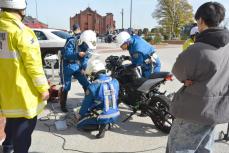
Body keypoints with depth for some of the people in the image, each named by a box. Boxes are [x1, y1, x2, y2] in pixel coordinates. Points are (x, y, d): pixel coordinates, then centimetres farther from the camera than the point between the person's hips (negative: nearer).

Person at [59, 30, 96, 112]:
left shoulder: (86, 45, -4)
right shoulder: (71, 42, -22)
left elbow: (86, 58, 2)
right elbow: (66, 55, -32)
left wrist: (84, 68, -12)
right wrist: (78, 55, -47)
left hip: (78, 67, 6)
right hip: (67, 66, -5)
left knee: (86, 84, 5)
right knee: (66, 87, -3)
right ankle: (63, 105, 15)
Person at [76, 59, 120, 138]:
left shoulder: (92, 86, -18)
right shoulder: (115, 82, -3)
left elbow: (86, 104, -5)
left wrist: (80, 114, 13)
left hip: (101, 117, -6)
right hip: (115, 115, 6)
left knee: (79, 124, 13)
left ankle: (100, 125, -7)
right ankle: (107, 123, 8)